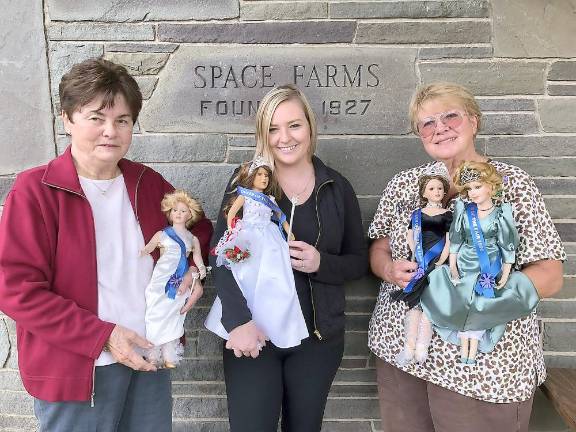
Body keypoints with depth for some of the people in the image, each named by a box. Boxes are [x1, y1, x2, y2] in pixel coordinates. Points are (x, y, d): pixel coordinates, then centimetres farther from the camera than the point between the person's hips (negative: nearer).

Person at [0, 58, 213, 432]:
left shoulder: (148, 182, 2)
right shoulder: (36, 190, -12)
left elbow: (197, 225, 17)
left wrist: (192, 267, -2)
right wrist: (102, 335, -18)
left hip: (150, 356, 5)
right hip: (76, 370, -4)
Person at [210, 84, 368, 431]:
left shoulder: (338, 188, 1)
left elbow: (359, 260, 5)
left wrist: (321, 263, -16)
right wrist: (238, 321, -20)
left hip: (318, 338, 2)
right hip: (253, 333, -1)